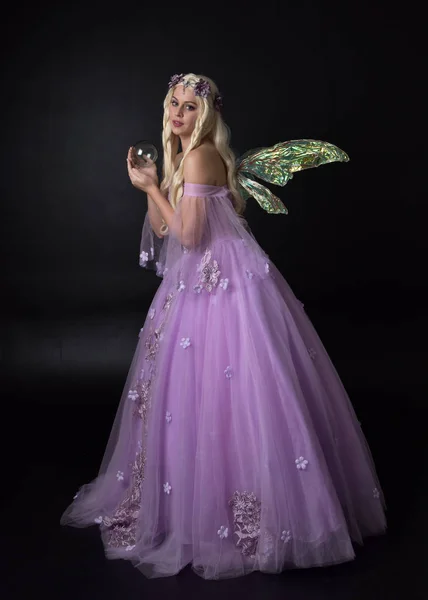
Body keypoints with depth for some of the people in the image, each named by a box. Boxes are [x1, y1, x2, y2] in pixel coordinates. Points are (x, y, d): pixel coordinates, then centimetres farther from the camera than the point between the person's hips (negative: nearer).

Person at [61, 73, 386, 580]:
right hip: (198, 284, 10)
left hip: (222, 285, -10)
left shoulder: (199, 156, -13)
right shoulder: (181, 155, 16)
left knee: (222, 392, -5)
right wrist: (151, 185, 7)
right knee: (194, 389, 16)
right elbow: (162, 230, 16)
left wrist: (151, 187, -8)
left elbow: (189, 235, -18)